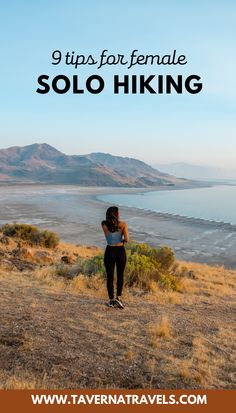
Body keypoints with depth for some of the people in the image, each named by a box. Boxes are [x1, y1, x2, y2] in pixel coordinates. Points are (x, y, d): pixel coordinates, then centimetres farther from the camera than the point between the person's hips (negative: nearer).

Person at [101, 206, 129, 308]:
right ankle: (119, 297, 2)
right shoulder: (123, 224, -8)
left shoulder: (104, 225, -4)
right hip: (120, 251, 0)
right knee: (120, 275, 15)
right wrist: (122, 241, 9)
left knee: (110, 277, 10)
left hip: (109, 251, 1)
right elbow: (126, 240, -11)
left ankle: (111, 300, 12)